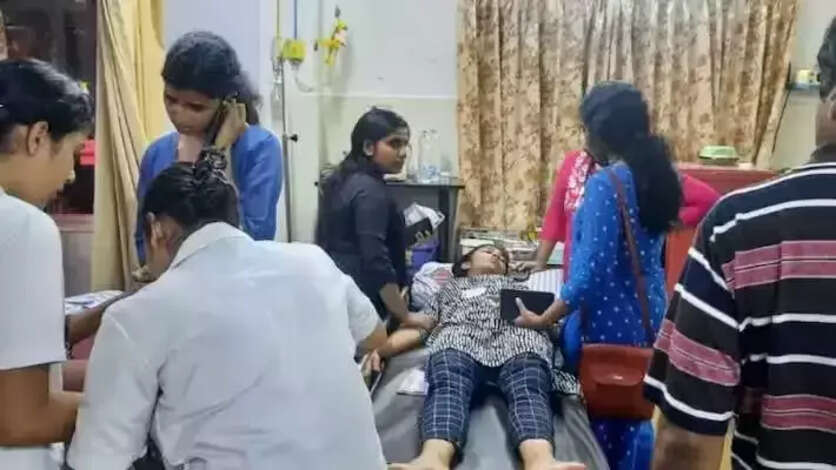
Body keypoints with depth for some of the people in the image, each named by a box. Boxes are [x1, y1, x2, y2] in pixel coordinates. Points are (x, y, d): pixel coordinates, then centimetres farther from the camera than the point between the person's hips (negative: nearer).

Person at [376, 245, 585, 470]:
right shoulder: (450, 288, 40)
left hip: (518, 337, 1)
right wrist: (380, 348, 7)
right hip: (460, 337, 0)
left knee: (528, 391, -35)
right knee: (448, 388, -36)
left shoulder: (519, 287, 42)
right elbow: (418, 327, 25)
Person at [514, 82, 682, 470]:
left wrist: (543, 320, -15)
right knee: (633, 418, 22)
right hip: (647, 318, 8)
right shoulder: (656, 175, 4)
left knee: (599, 424, 11)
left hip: (607, 324, -7)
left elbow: (593, 271, -23)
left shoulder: (605, 184, -21)